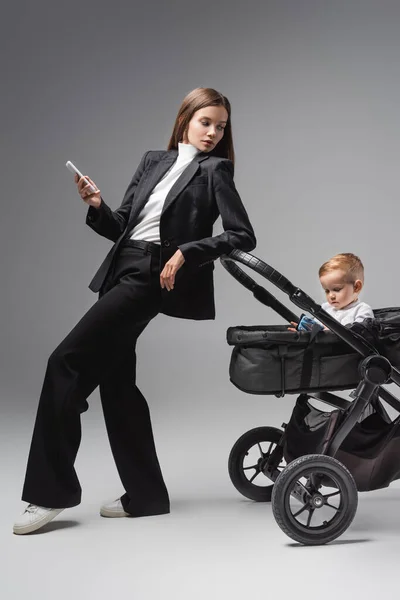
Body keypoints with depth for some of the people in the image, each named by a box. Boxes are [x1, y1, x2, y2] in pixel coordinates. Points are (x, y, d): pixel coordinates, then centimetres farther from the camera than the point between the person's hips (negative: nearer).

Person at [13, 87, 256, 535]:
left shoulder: (213, 170, 2)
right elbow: (122, 227, 17)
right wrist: (97, 207, -3)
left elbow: (243, 236, -6)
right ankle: (145, 496, 19)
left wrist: (186, 253, -15)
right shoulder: (153, 161, 19)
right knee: (115, 379, 8)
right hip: (123, 271, 7)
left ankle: (51, 491, -5)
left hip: (154, 278, -7)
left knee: (65, 362, -13)